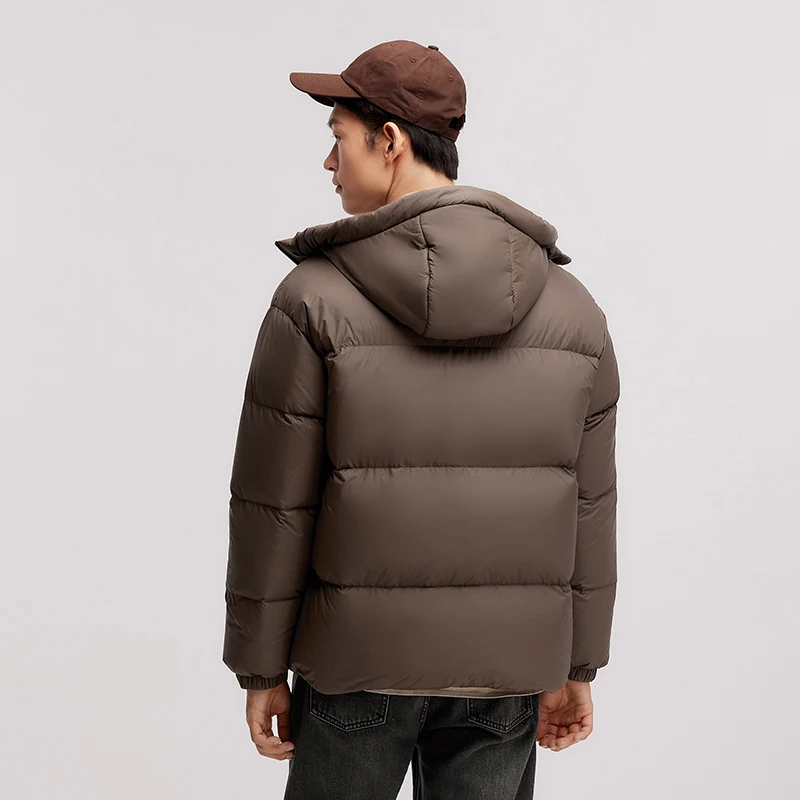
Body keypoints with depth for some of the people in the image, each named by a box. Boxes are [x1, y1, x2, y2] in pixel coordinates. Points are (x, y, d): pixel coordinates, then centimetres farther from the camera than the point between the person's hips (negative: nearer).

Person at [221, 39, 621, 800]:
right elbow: (585, 507, 1)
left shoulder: (314, 299, -13)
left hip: (358, 656, -2)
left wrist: (260, 669, 2)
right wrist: (575, 667, 11)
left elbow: (274, 505, -10)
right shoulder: (570, 305, -4)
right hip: (502, 666, 3)